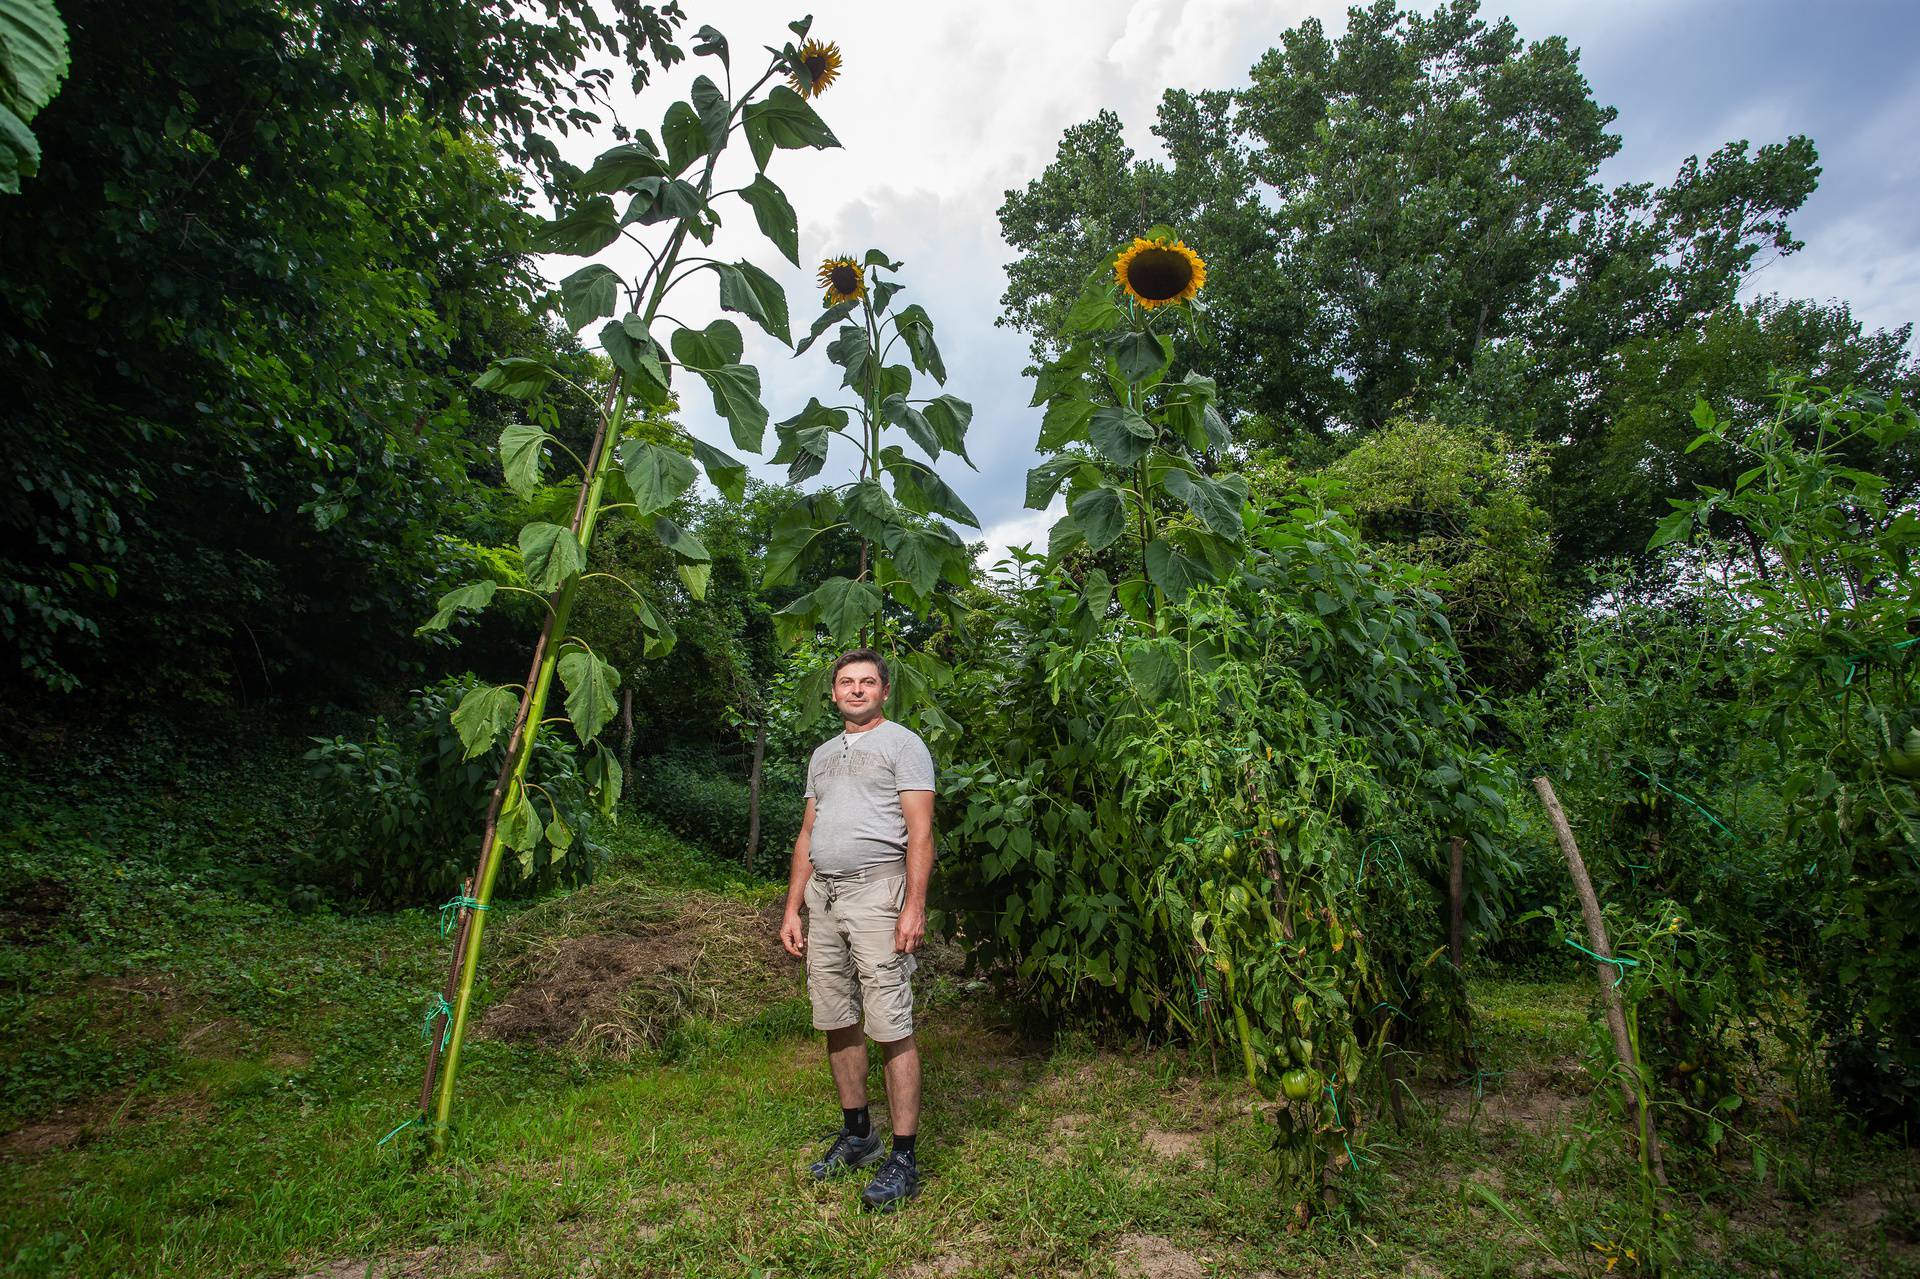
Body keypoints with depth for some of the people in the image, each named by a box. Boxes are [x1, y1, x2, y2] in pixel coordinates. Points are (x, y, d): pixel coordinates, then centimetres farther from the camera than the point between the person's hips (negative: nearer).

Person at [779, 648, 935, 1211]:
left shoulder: (903, 744, -1)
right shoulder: (822, 755, 20)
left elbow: (920, 832, -8)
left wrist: (915, 906, -17)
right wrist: (792, 909, 15)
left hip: (876, 891, -7)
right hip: (822, 895, 7)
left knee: (891, 1028, -6)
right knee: (837, 1023, 12)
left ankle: (903, 1158, 4)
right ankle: (857, 1135, 28)